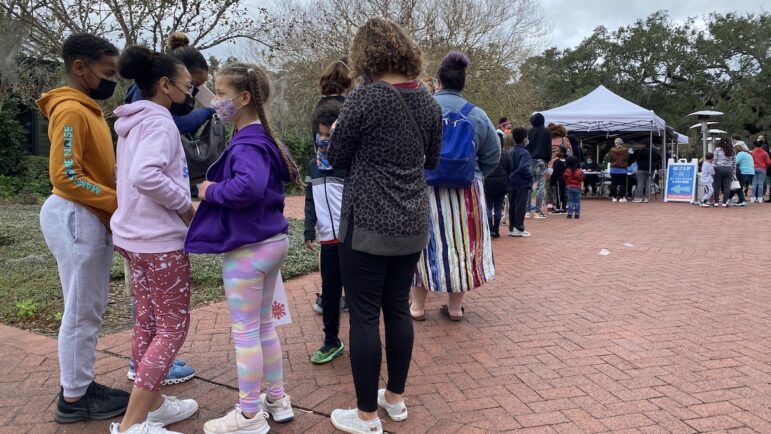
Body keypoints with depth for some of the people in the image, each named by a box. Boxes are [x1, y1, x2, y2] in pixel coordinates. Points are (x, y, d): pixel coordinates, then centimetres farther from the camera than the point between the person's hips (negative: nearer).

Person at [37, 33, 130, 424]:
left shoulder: (88, 110, 14)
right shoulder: (71, 110, -15)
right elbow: (65, 176, -22)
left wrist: (114, 205, 5)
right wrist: (118, 202, -20)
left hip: (93, 220, 10)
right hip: (77, 219, -10)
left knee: (90, 311, 16)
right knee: (81, 313, 0)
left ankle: (81, 385, 28)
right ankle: (73, 398, 13)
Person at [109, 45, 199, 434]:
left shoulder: (135, 121, 14)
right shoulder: (158, 120, -16)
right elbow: (145, 176, -32)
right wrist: (185, 203, -18)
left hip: (134, 234, 10)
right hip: (159, 238, -10)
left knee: (148, 320, 16)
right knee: (173, 326, -3)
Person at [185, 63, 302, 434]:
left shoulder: (247, 144, -20)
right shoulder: (263, 138, 10)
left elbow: (248, 186, -39)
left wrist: (212, 191, -20)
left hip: (248, 248, -10)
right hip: (272, 241, 10)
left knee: (245, 332, 4)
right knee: (264, 325, 19)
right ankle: (277, 400, 32)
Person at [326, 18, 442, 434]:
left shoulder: (365, 96, -14)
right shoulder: (428, 100, 5)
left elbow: (337, 158, -4)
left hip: (368, 225, -6)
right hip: (412, 225, 7)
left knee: (364, 318, 4)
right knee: (398, 310, 17)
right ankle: (395, 398, 31)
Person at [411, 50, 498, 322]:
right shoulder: (478, 115, 1)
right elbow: (492, 158, 5)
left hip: (425, 189, -1)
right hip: (467, 192, 2)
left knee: (424, 242, 10)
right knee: (460, 245, 11)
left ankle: (417, 305, 19)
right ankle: (455, 306, 21)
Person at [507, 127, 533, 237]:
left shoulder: (510, 153, 9)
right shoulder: (524, 153, -14)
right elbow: (523, 168, -26)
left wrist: (510, 176, 14)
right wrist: (530, 176, -13)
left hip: (512, 183, 7)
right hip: (523, 184, -7)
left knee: (512, 206, 11)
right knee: (521, 206, 0)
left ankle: (512, 228, 17)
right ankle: (519, 228, 3)